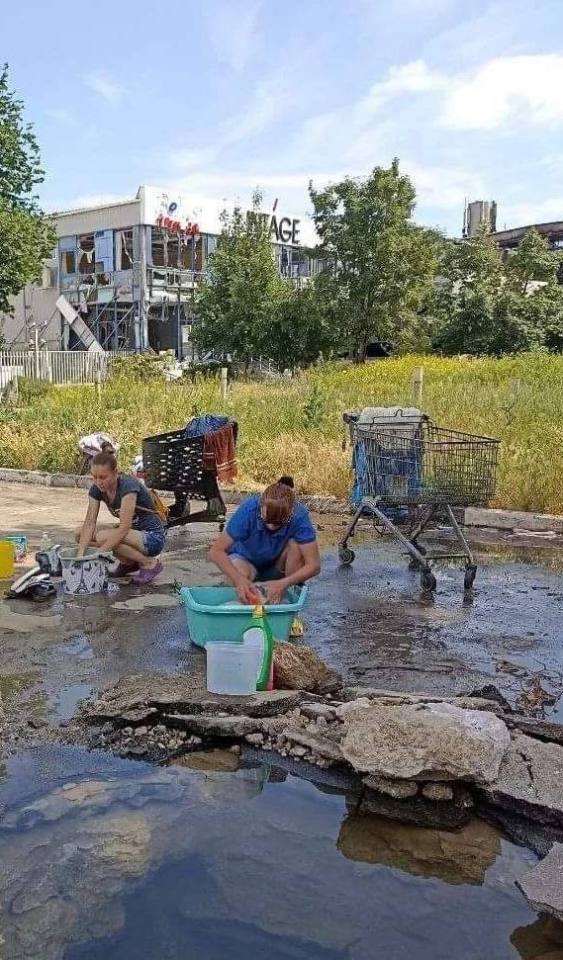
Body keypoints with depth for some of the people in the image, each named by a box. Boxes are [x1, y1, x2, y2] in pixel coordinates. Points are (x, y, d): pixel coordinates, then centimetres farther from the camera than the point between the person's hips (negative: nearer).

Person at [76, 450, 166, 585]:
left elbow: (124, 528, -32)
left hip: (152, 537, -8)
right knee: (81, 534, -5)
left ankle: (150, 563, -10)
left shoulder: (128, 486, -26)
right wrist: (80, 554, -27)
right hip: (132, 533, 8)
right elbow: (89, 523, -13)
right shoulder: (97, 489, -5)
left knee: (103, 537, -30)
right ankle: (129, 562, 6)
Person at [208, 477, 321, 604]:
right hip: (246, 560, -1)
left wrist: (283, 584, -46)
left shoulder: (299, 515, -30)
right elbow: (216, 551, -30)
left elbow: (314, 565, -32)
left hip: (278, 566, 1)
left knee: (295, 544, -29)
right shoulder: (249, 509, -31)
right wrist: (239, 580, -45)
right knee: (240, 573, -34)